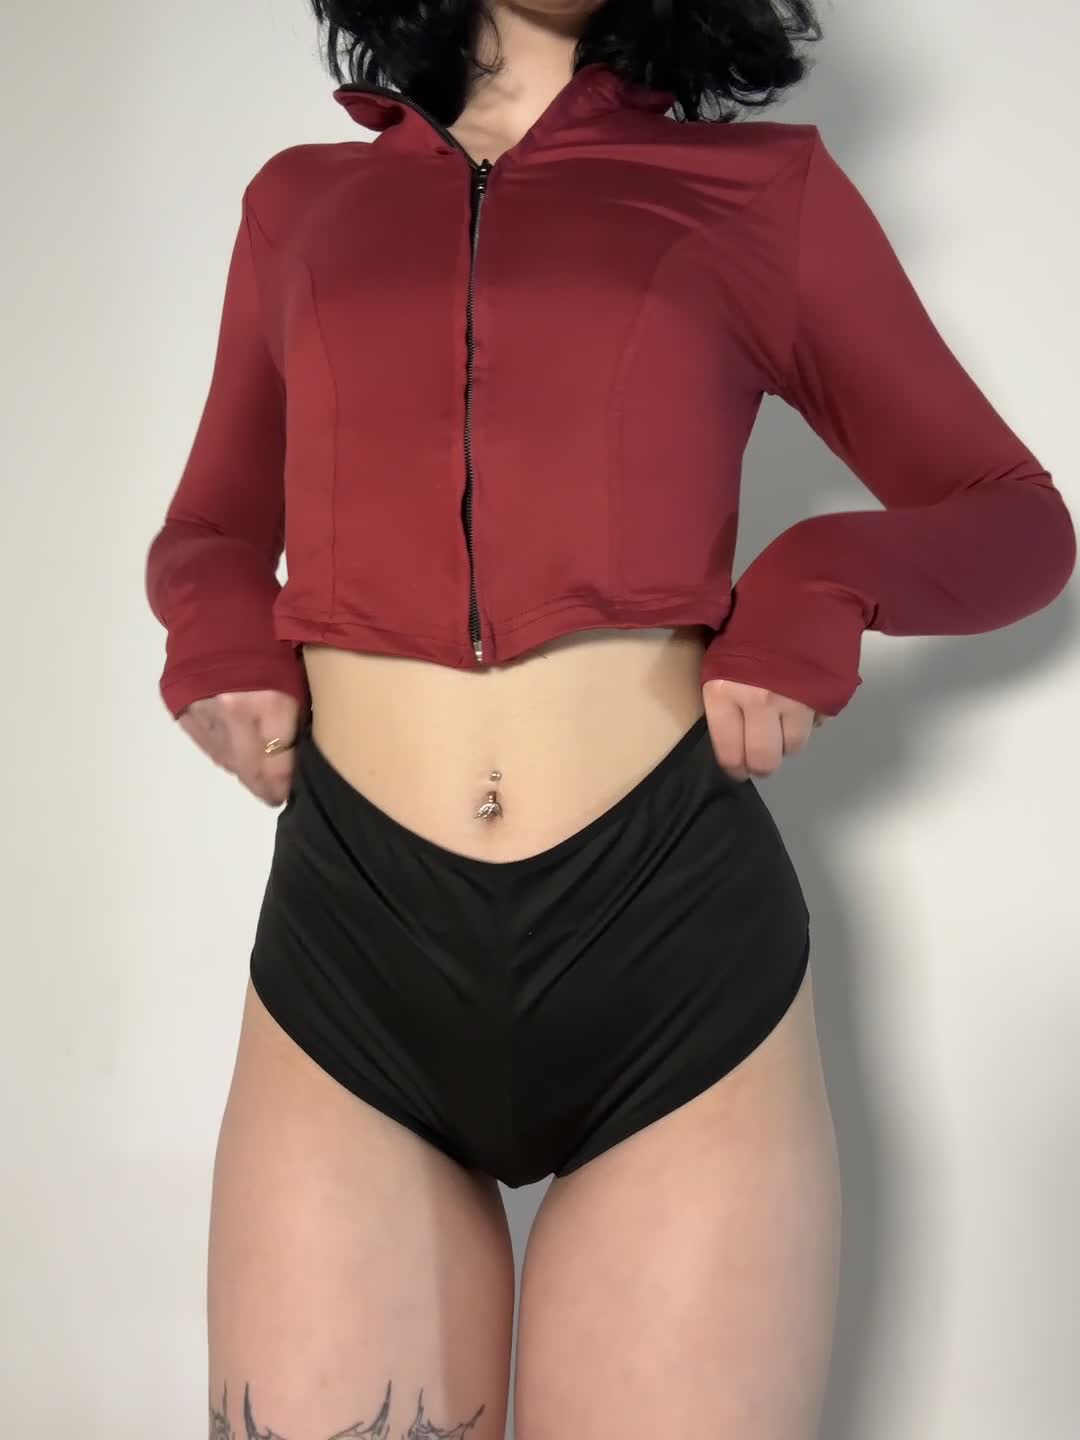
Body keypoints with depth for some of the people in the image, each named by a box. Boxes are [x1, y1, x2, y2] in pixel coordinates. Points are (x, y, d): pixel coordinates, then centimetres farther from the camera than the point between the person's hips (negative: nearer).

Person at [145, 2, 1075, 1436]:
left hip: (675, 936, -1)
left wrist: (821, 590, -7)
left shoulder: (764, 187, 8)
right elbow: (211, 527, 25)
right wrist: (217, 626, 3)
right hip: (349, 946, 2)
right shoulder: (300, 200, 14)